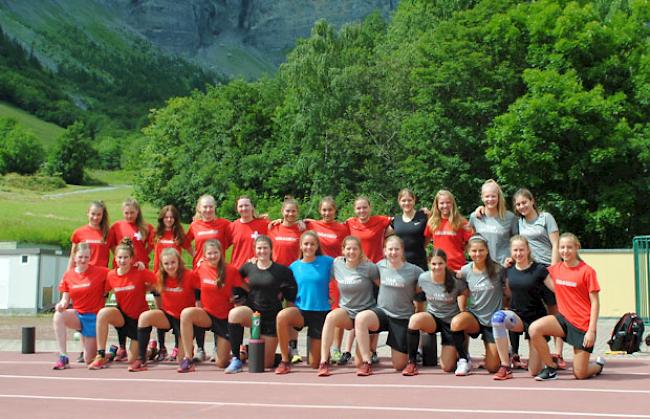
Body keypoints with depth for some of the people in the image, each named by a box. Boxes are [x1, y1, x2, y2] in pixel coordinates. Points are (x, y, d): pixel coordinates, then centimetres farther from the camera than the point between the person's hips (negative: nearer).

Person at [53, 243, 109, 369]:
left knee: (89, 360, -3)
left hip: (94, 317, -3)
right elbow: (65, 300, 4)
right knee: (58, 316, -30)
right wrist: (61, 304, -18)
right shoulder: (68, 275, 1)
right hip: (77, 315, 3)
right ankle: (63, 357, -22)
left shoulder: (100, 272, -9)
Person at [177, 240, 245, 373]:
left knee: (221, 363, -4)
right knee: (186, 313, -33)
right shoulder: (201, 269, -3)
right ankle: (188, 359, -26)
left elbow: (246, 290, -5)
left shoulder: (231, 270, -10)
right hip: (207, 315, 2)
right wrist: (199, 308, -1)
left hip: (225, 319, -2)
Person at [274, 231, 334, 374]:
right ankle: (285, 361, -20)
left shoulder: (327, 262, -3)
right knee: (282, 316, -36)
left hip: (321, 313, -1)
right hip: (301, 310, 1)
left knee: (315, 364, 2)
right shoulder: (294, 266, 3)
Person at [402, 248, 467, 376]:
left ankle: (454, 352, 30)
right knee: (415, 319, -35)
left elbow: (463, 309, -8)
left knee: (447, 367, -8)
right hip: (433, 318, 2)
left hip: (452, 322, -2)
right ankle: (411, 362, -21)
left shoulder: (456, 281, -16)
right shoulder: (423, 278, -11)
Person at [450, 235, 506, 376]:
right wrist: (462, 309, 4)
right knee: (456, 322, -36)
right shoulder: (465, 271, -4)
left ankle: (498, 351, 34)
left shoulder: (497, 269, -10)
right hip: (474, 317, 1)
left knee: (492, 368, -3)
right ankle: (464, 360, -13)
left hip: (494, 321, -1)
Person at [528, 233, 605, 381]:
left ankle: (598, 365, 36)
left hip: (583, 324, -4)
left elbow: (595, 302, -9)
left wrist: (592, 330, -17)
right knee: (534, 329, -26)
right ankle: (551, 368, -7)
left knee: (580, 374, -2)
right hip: (564, 318, 4)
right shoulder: (555, 269, 4)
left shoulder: (587, 271, -10)